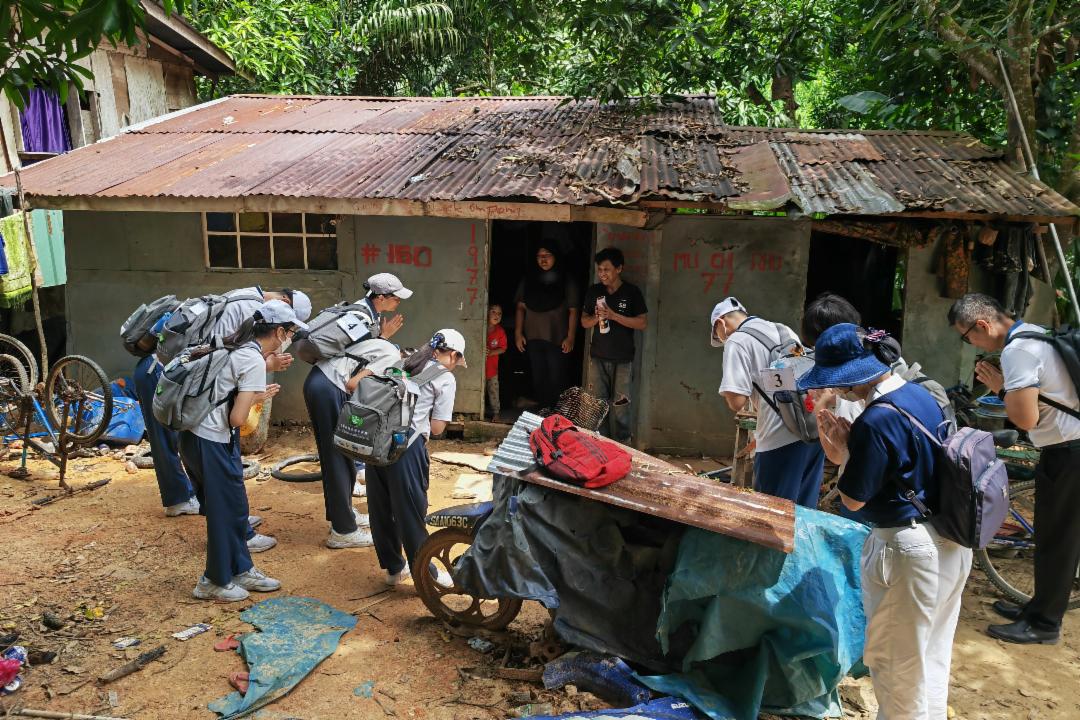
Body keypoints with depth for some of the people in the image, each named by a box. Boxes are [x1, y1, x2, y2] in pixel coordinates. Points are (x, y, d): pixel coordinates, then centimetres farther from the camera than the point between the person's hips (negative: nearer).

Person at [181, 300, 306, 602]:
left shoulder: (238, 347, 7)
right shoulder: (255, 361, -19)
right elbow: (237, 418, -20)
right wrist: (256, 398, -3)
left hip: (195, 434, 9)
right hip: (212, 443, -9)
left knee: (233, 507, 18)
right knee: (227, 511, 7)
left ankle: (241, 570, 32)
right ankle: (214, 583, 23)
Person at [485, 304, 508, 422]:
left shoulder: (500, 332, -5)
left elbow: (503, 349, -4)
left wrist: (490, 352, -19)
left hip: (492, 366, 1)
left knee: (494, 390, 8)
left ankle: (495, 413, 18)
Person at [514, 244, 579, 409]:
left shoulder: (566, 281, -1)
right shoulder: (529, 279, 7)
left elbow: (573, 310, -3)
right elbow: (521, 307, 8)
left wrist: (571, 337, -9)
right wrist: (518, 333, 1)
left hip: (557, 339, -3)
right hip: (533, 338, 3)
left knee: (556, 378, -1)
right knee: (538, 377, 8)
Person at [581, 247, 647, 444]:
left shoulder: (632, 292, -3)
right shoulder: (594, 291, 7)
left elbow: (643, 323, -8)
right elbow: (584, 321, 12)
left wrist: (613, 315, -17)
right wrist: (596, 318, -12)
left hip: (623, 359, -3)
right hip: (598, 357, 3)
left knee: (620, 405, -2)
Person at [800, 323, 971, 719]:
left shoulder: (877, 420, -24)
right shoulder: (922, 394, 3)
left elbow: (853, 499, -17)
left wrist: (846, 443, -8)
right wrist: (853, 441, 4)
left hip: (909, 551, -9)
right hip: (952, 546, 9)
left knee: (897, 663, 10)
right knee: (932, 657, 24)